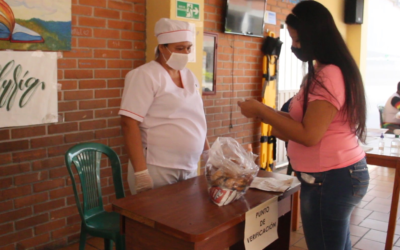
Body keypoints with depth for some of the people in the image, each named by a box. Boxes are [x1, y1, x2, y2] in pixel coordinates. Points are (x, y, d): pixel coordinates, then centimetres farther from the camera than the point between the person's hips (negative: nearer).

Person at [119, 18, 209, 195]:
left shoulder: (189, 76, 11)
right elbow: (129, 122, -16)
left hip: (190, 169, 6)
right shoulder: (146, 76, -9)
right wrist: (140, 172, -21)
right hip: (157, 170, -6)